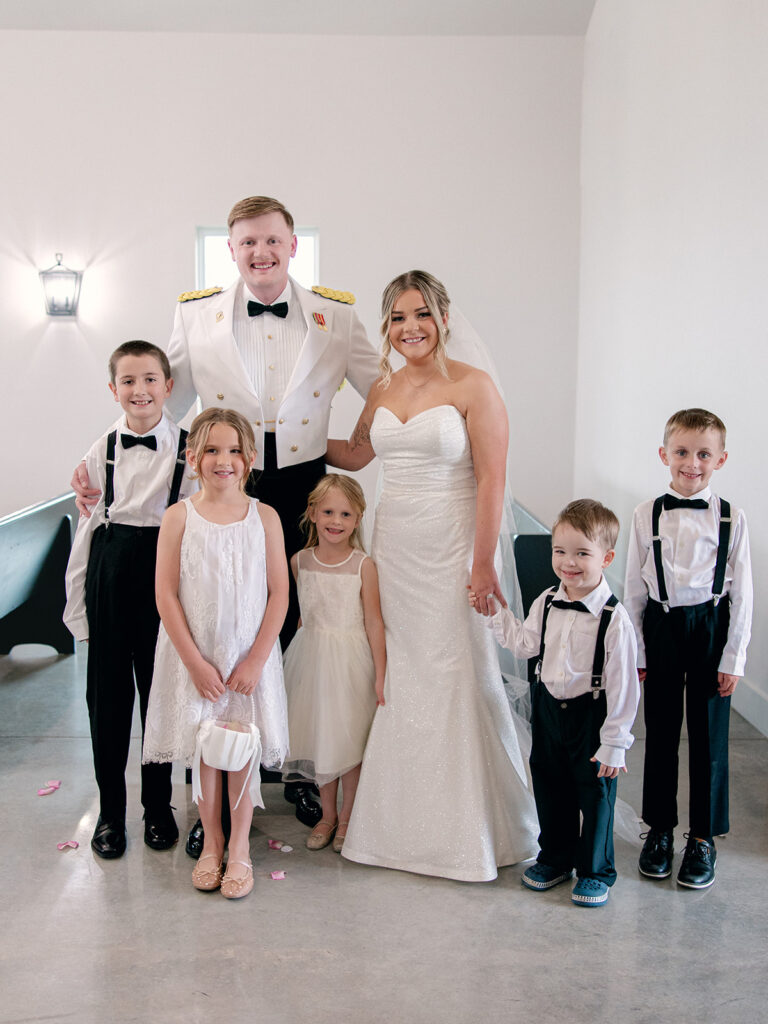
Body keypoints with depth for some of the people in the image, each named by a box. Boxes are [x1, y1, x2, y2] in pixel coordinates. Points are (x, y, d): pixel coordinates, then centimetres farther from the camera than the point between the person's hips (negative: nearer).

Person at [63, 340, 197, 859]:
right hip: (111, 570, 2)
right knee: (107, 692, 8)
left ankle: (158, 806, 27)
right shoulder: (101, 452, 3)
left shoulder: (189, 449, -3)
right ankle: (110, 810, 25)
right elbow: (86, 529, 6)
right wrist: (78, 604, 5)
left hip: (165, 568, -2)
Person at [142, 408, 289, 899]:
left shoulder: (264, 517, -4)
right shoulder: (179, 517, -5)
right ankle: (212, 842, 29)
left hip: (249, 656, 0)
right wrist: (195, 661, -10)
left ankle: (240, 848, 23)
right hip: (194, 656, 0)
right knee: (204, 747, 10)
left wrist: (255, 660, -9)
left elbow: (279, 593, -3)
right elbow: (166, 594, -6)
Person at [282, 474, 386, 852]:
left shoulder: (363, 565, -10)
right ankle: (327, 815, 28)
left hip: (351, 659, -3)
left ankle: (346, 818, 22)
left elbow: (373, 620, -9)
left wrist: (380, 674, -9)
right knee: (319, 736, 12)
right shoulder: (299, 561, 1)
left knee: (349, 738, 4)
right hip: (311, 657, 4)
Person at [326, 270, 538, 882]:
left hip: (451, 550, -6)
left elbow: (491, 479, -12)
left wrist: (483, 563, -16)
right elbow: (356, 453, 25)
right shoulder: (384, 389, 10)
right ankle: (405, 819, 26)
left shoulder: (474, 387, -8)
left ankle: (468, 826, 17)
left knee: (457, 679, -1)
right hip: (393, 548, 6)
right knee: (399, 679, 10)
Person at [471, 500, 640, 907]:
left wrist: (614, 743, -15)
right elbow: (526, 643, 10)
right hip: (548, 706, 5)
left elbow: (622, 685, -17)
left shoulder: (614, 619, -21)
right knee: (549, 786, 18)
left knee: (594, 793, 8)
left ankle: (595, 870, 28)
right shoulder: (546, 603, -4)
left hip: (591, 713, -5)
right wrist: (495, 613, 0)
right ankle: (554, 858, 38)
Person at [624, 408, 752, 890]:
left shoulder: (731, 518, -4)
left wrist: (734, 657, -4)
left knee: (709, 736, 7)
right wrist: (635, 652, 2)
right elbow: (634, 588, 3)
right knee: (661, 733, 11)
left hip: (711, 628, -1)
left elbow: (742, 592, -1)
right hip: (662, 628, 1)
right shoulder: (647, 515, -1)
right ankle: (660, 829, 27)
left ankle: (704, 838, 23)